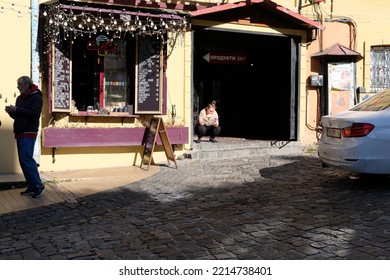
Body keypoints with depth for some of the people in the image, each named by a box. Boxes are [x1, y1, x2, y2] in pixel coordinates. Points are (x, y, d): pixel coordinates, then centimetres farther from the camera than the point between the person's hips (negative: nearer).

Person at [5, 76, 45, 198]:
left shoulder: (36, 97, -8)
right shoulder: (20, 98, 16)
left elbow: (33, 113, -22)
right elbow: (17, 116, 20)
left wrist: (16, 110, -24)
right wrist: (11, 111, -2)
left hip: (28, 133, -8)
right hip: (19, 133, 8)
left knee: (26, 158, -15)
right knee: (23, 160, 7)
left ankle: (38, 185, -8)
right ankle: (31, 187, 12)